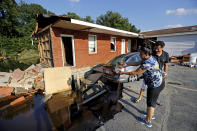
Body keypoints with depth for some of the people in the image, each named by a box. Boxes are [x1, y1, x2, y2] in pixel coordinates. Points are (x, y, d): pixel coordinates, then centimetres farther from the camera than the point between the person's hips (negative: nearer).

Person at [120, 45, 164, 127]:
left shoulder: (147, 63, -31)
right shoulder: (150, 58, -1)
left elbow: (135, 73, -26)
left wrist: (123, 73, -17)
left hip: (155, 85, -10)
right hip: (158, 82, 10)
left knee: (150, 102, 5)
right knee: (152, 100, 26)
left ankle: (148, 121, 24)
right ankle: (151, 113, 49)